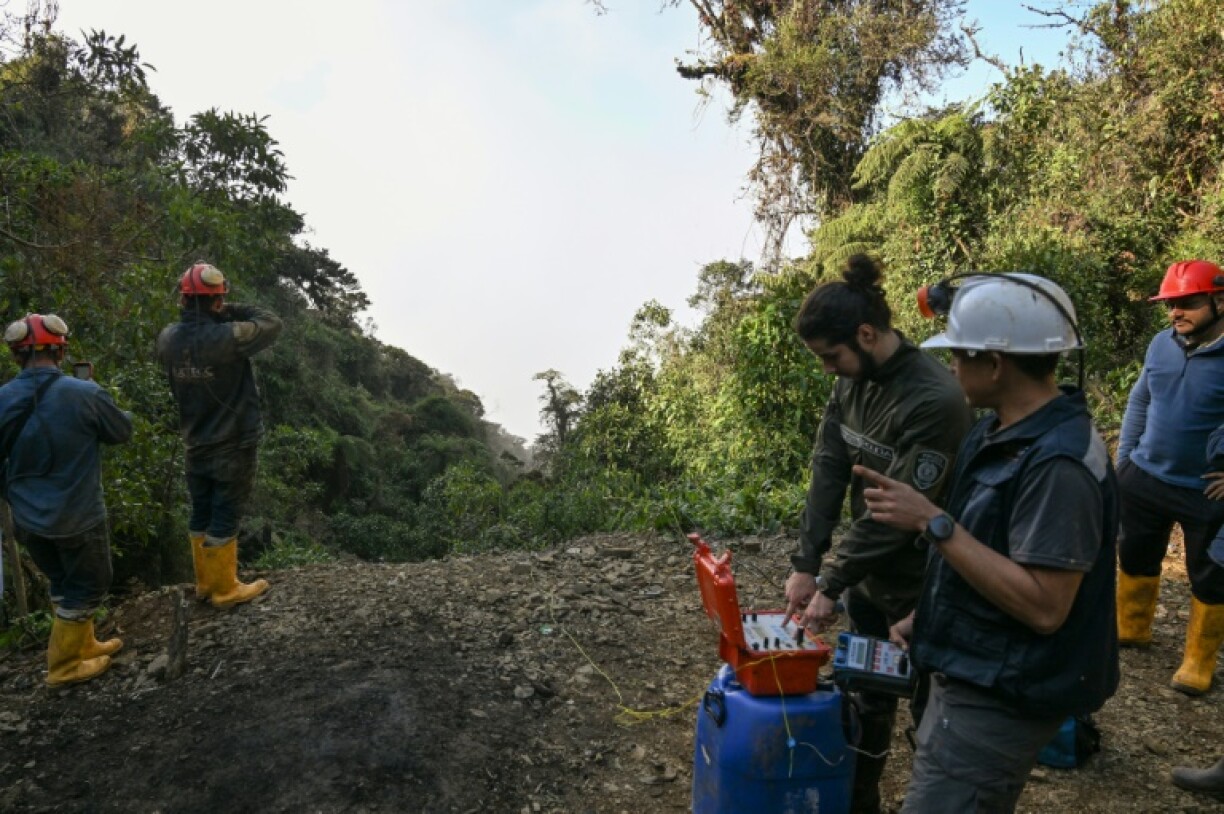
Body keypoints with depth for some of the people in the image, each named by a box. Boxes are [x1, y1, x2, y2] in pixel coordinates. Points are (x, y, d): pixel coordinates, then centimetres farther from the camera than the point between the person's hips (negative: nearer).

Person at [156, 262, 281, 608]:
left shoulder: (167, 339, -4)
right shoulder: (228, 337, -24)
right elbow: (271, 324, -11)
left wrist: (216, 318, 3)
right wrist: (233, 311, -4)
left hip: (195, 444, 6)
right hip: (233, 444, -6)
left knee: (201, 514, 17)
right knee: (225, 516, 4)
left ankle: (205, 581, 32)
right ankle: (225, 589, 15)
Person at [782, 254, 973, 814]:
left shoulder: (936, 400, -27)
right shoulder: (852, 380, -3)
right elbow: (828, 470, -4)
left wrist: (832, 582, -20)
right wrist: (806, 564, -8)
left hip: (917, 584, -7)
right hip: (866, 570, 7)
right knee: (868, 686, 21)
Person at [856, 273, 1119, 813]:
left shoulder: (1059, 462, -26)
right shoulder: (999, 433, 5)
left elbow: (1043, 606, -28)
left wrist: (934, 523, -29)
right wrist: (926, 619, 8)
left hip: (1001, 700, -10)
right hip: (969, 676, 10)